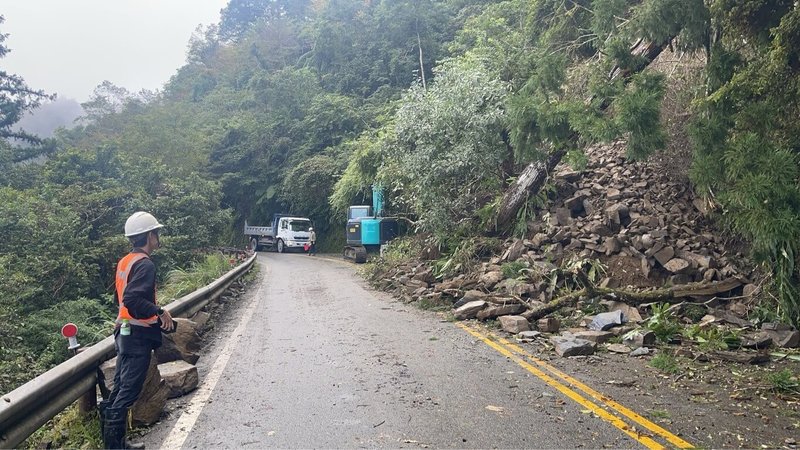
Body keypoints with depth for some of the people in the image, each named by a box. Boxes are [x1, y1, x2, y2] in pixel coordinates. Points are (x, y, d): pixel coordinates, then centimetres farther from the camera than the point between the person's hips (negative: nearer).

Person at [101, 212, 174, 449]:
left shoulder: (125, 262, 10)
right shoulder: (145, 264, -18)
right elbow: (133, 299, -30)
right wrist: (159, 312, -22)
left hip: (124, 332, 9)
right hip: (138, 335, -9)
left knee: (120, 386, 15)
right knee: (129, 390, -2)